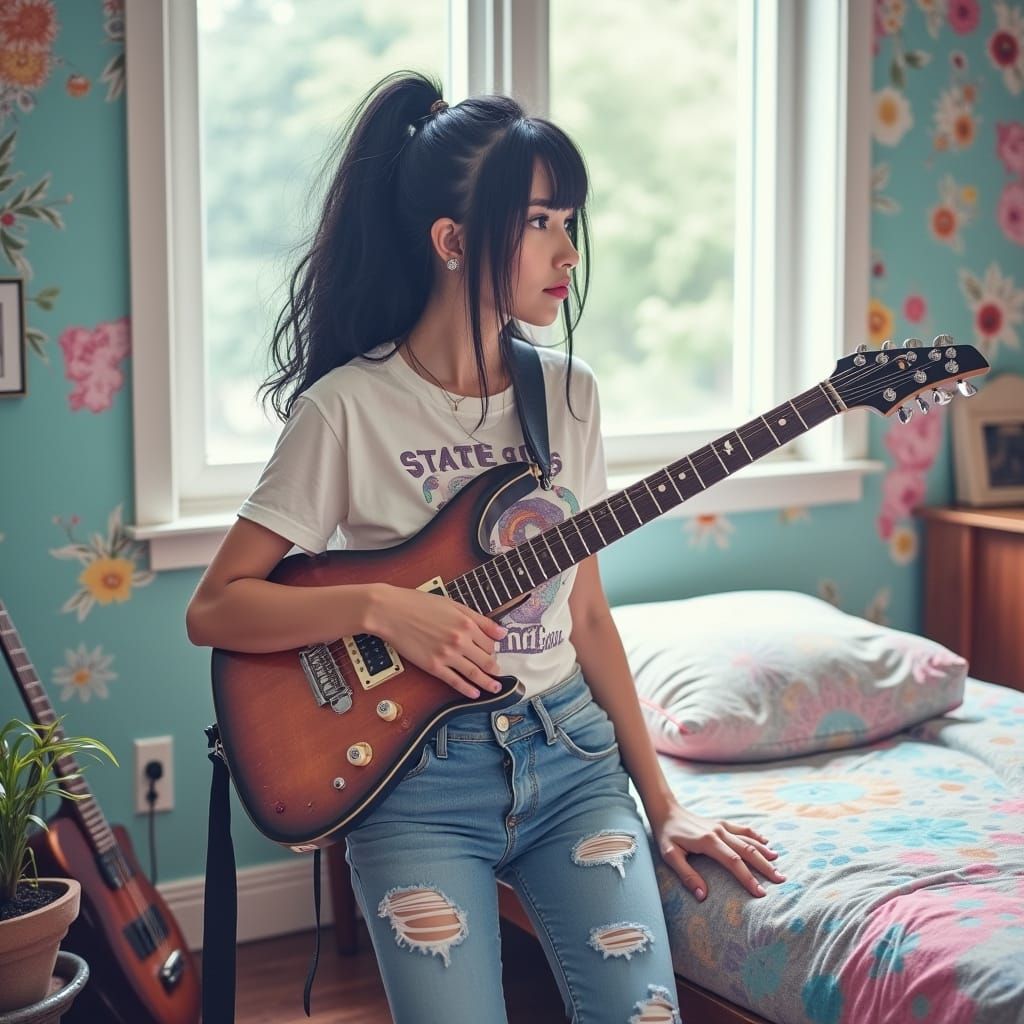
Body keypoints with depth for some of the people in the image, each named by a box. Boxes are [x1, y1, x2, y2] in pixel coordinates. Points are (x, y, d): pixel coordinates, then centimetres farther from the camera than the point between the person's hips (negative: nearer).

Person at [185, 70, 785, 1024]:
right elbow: (214, 608, -8)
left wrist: (661, 803, 9)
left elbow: (587, 614, 10)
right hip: (422, 778, -4)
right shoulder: (350, 406, -10)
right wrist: (380, 605, -22)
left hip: (572, 755, 4)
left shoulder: (567, 393, 6)